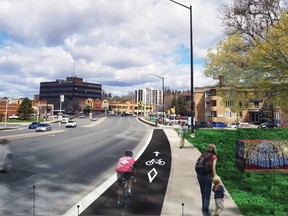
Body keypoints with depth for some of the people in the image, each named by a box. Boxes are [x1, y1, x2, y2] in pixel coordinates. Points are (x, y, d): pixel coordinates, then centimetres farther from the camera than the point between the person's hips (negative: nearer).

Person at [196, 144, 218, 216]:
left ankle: (204, 209, 30)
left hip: (199, 175, 5)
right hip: (207, 176, -5)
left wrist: (198, 175, 11)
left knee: (203, 193, 18)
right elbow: (213, 168, -10)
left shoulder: (202, 155, 12)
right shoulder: (214, 157, -1)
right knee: (207, 194, 7)